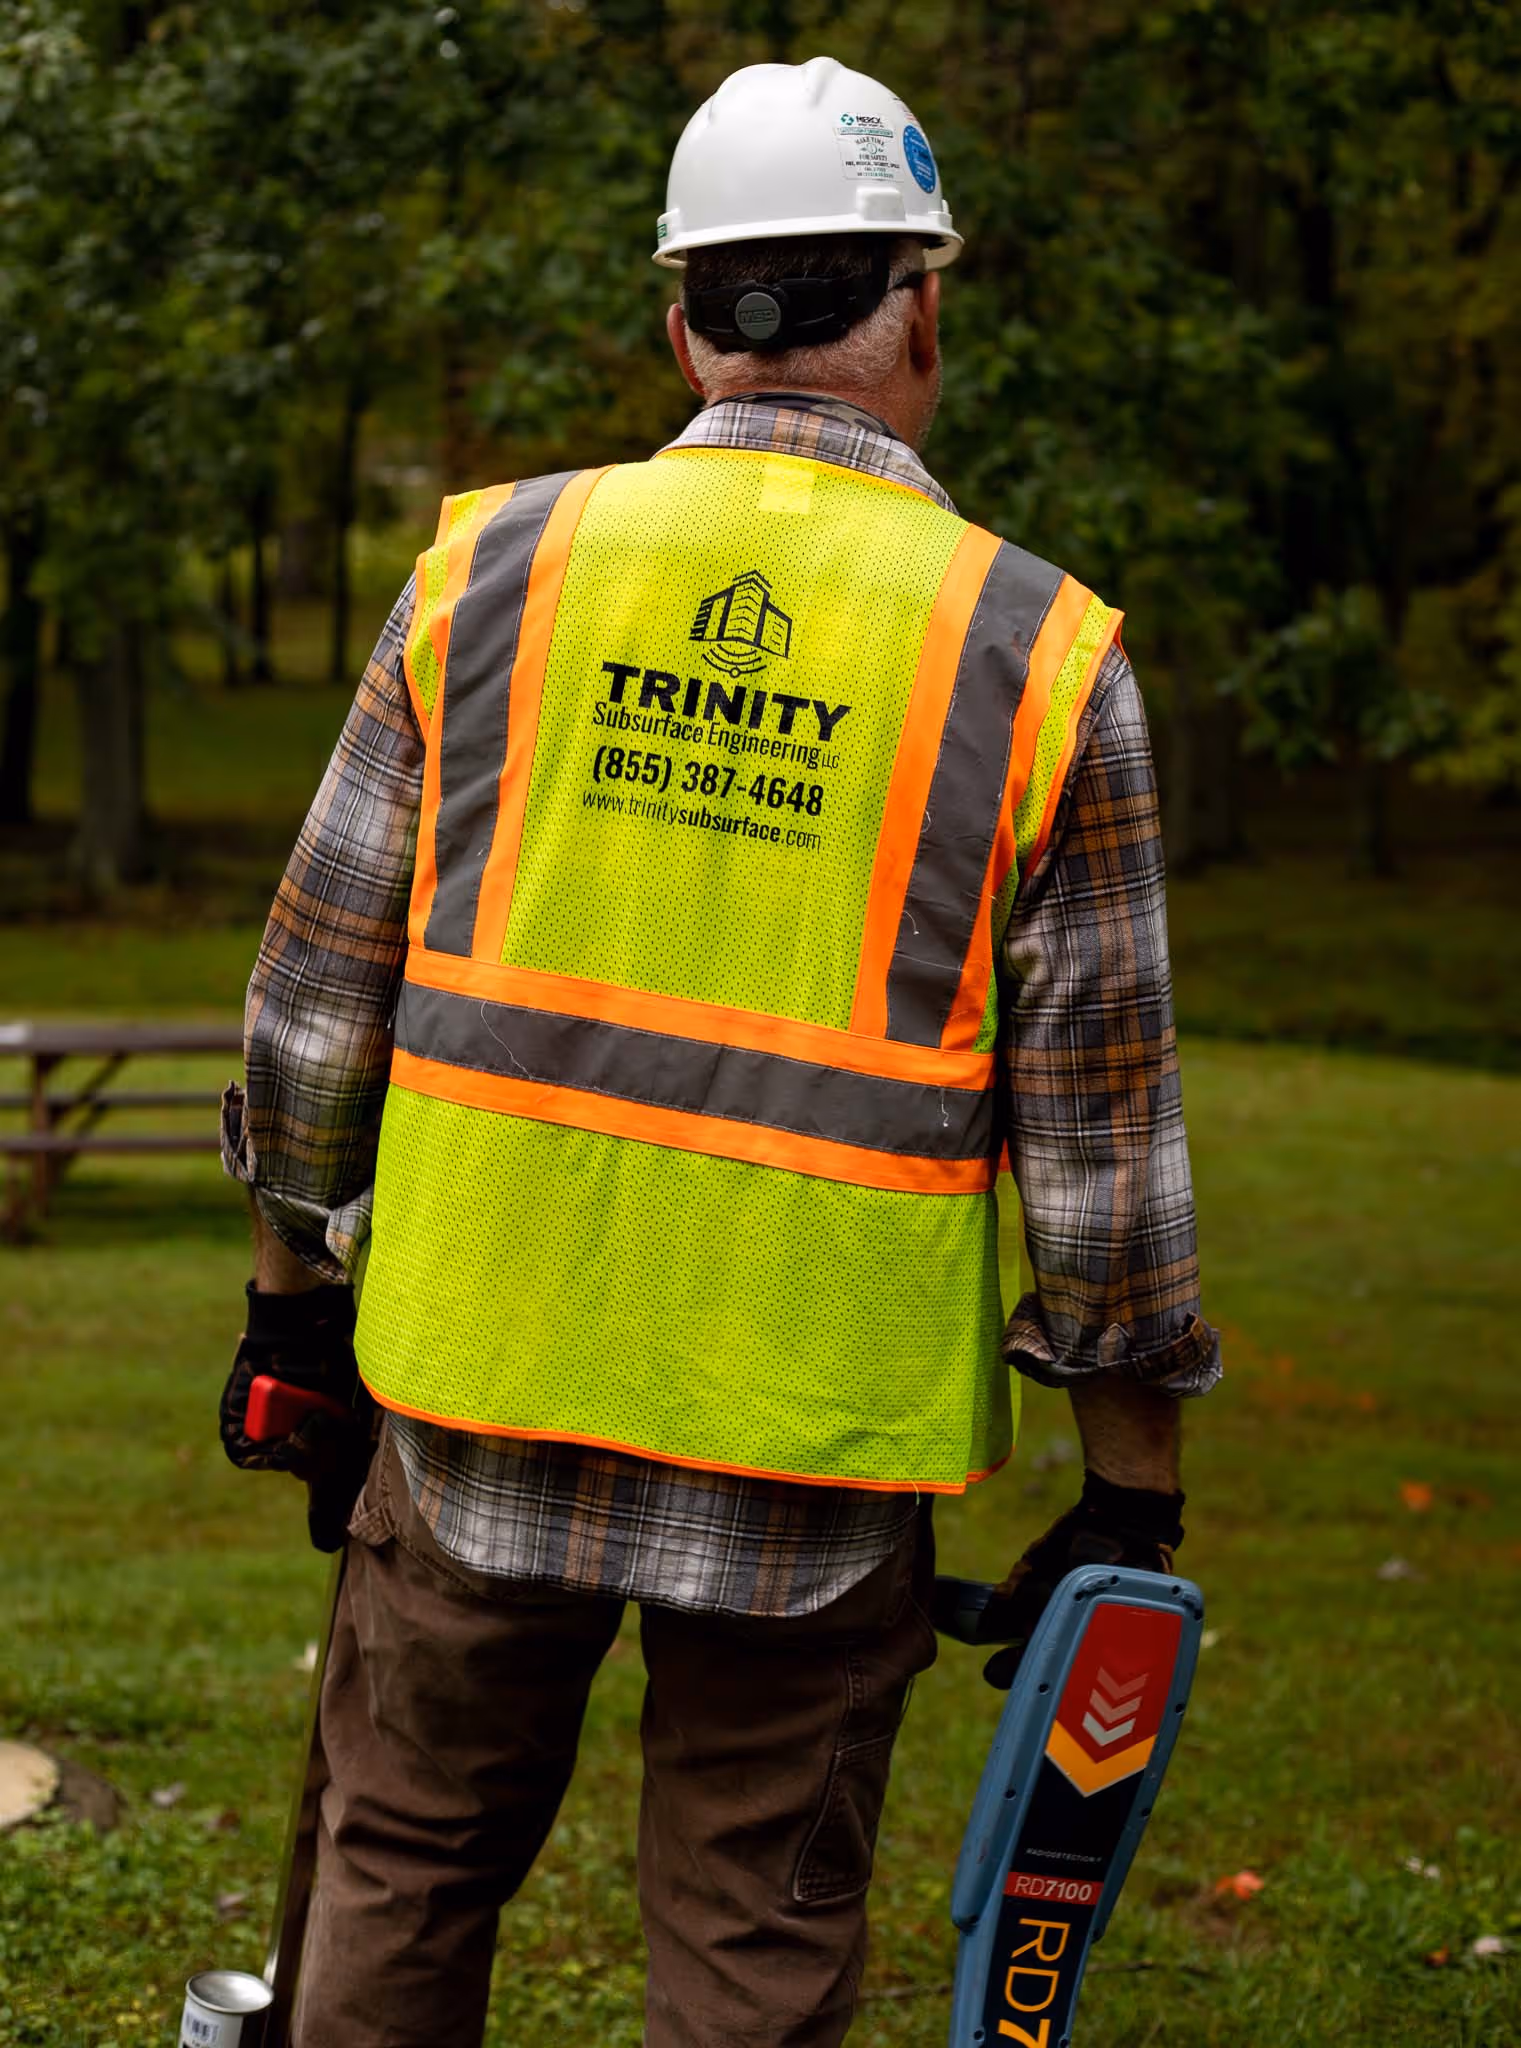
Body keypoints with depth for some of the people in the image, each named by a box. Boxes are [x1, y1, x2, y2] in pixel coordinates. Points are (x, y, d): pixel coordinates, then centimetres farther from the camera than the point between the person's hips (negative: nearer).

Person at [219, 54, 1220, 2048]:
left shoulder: (493, 565, 1)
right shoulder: (1039, 656, -4)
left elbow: (319, 985, 4)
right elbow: (1102, 1121, -3)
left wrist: (295, 1288, 17)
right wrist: (1133, 1490, 5)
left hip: (484, 1381, 2)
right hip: (816, 1439, -2)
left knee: (405, 1867, 19)